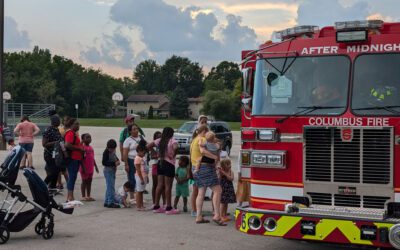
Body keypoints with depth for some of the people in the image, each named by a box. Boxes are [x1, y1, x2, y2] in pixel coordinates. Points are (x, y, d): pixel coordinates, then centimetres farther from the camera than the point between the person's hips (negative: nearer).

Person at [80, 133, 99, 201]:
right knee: (84, 181, 1)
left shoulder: (91, 147, 12)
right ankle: (83, 196, 8)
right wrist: (83, 168, -20)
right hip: (85, 168, -8)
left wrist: (95, 166, 19)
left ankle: (88, 196, 18)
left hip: (90, 168, 8)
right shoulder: (82, 147, -12)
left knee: (89, 182, 11)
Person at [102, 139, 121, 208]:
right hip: (108, 171, -9)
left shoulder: (113, 151, 10)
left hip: (112, 171, 9)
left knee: (109, 187, 13)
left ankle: (106, 202, 20)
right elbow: (104, 162, -20)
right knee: (111, 187, -10)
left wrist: (117, 160, 3)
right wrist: (114, 163, -25)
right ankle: (110, 202, -8)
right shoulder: (106, 152, -16)